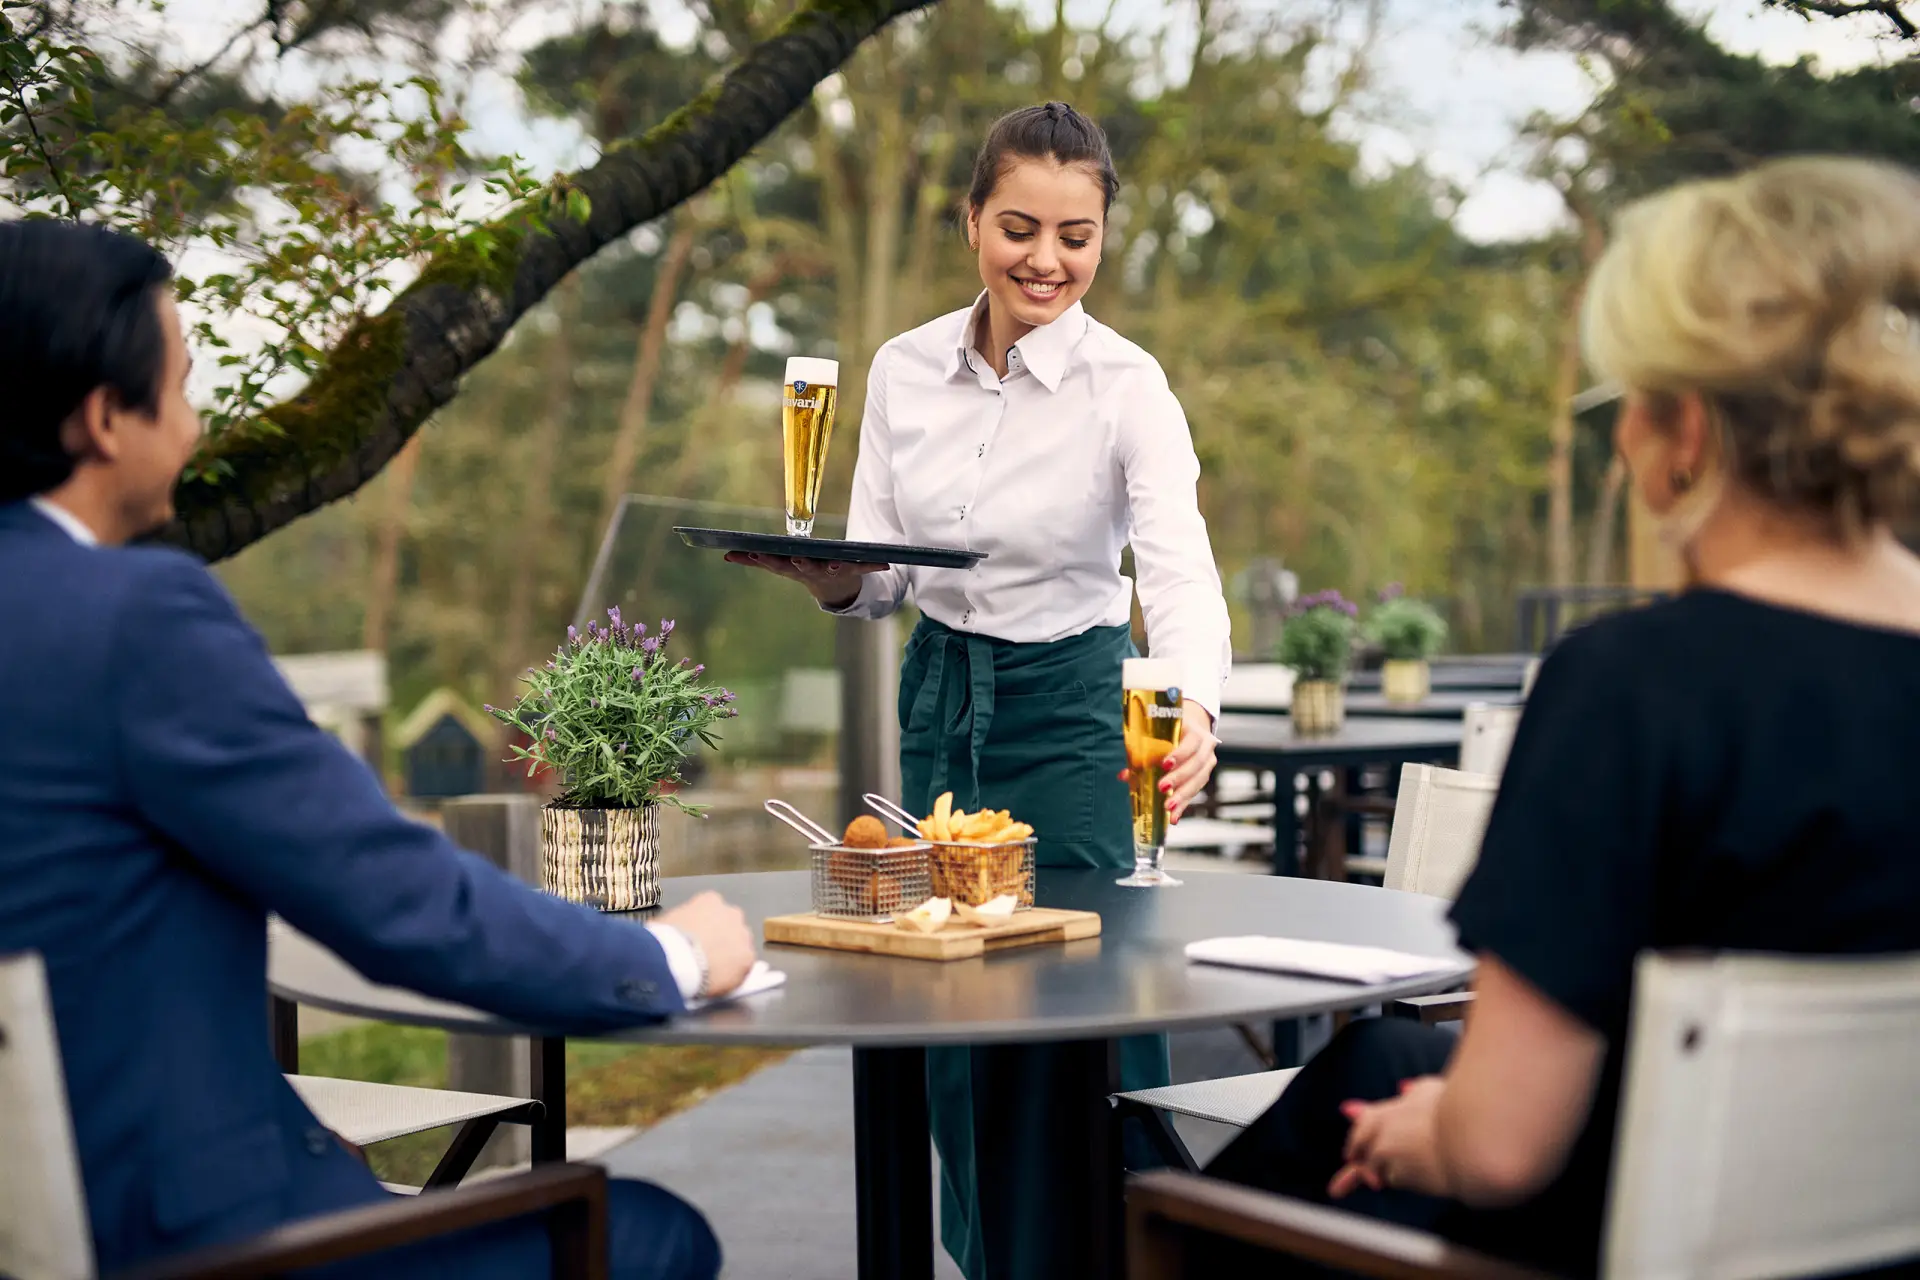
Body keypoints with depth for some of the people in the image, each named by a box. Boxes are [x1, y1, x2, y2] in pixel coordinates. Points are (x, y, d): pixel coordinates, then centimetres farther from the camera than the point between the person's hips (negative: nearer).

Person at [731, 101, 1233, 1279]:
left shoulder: (1124, 387, -16)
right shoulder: (905, 369, -2)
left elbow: (1184, 574, -29)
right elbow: (876, 576, 3)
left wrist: (1196, 712, -48)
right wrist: (823, 572, -21)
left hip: (1071, 713, -4)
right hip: (940, 702, 5)